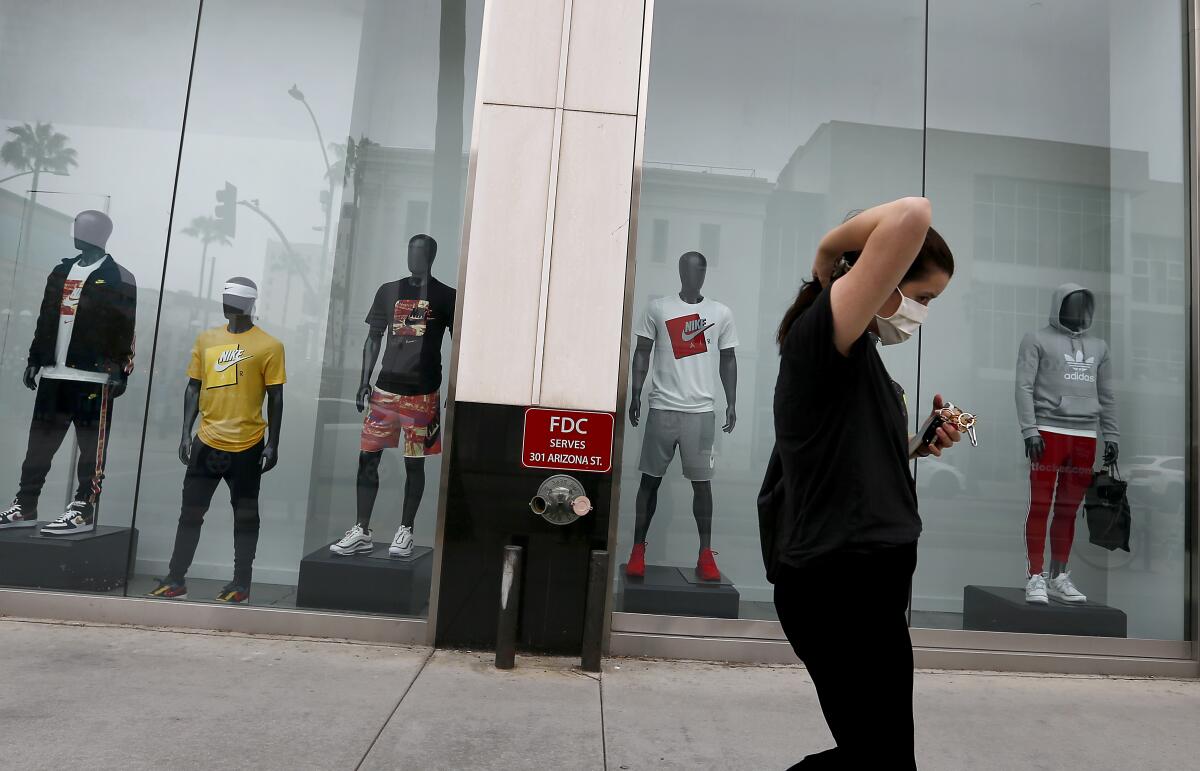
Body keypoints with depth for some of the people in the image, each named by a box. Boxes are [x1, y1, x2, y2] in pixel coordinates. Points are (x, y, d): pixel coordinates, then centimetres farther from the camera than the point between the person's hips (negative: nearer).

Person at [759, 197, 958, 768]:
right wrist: (828, 254, -12)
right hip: (842, 582, -10)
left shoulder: (857, 358, 14)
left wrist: (920, 445, 7)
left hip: (854, 578, 10)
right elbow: (911, 217, -28)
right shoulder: (822, 334, -17)